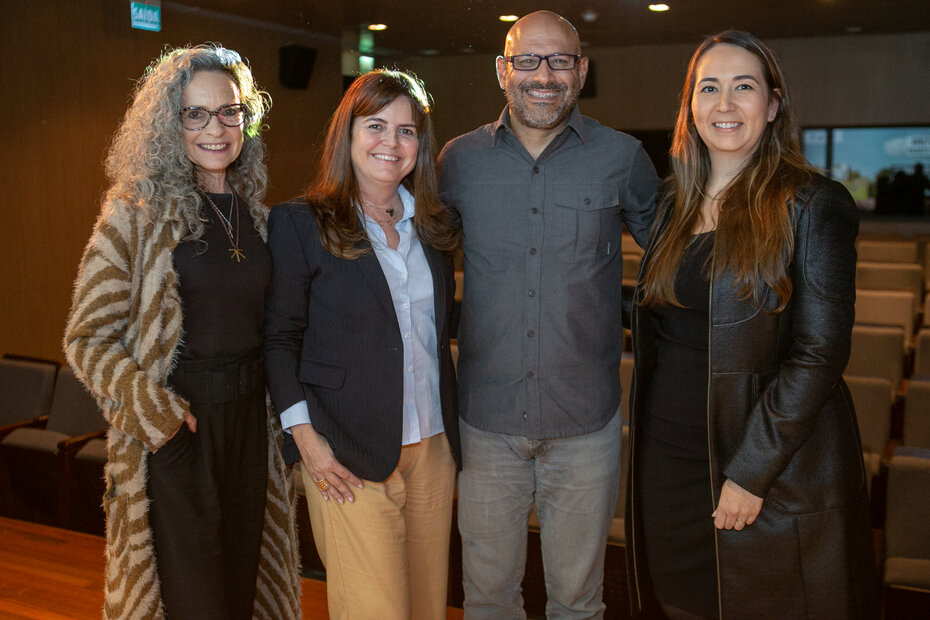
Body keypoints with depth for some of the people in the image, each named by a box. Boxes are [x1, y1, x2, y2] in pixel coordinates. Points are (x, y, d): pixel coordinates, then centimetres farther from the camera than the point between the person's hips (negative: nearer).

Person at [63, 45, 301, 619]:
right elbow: (88, 339, -8)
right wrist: (153, 409, -21)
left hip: (249, 421, 5)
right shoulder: (139, 212, -8)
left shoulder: (251, 211, 8)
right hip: (177, 429, -5)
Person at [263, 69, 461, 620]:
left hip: (433, 447, 5)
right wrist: (305, 436, -12)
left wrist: (452, 427, 9)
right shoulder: (300, 223, -4)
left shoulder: (433, 226, 10)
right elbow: (280, 337, -4)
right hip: (349, 459, -5)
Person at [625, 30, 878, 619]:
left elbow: (820, 354, -15)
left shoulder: (814, 205, -10)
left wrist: (750, 472, -18)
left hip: (773, 465, -5)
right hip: (668, 456, 6)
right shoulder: (678, 206, 8)